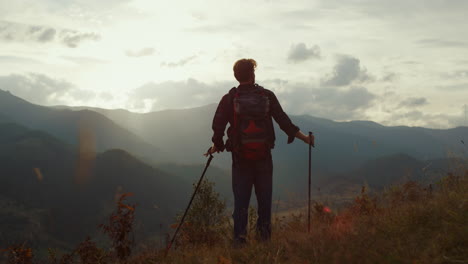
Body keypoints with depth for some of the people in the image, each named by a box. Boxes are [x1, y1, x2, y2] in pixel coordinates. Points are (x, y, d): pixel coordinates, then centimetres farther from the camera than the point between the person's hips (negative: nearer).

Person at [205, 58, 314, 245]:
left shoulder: (229, 99, -4)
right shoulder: (267, 96, -2)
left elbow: (218, 126, -5)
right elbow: (284, 122, -1)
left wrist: (216, 146, 12)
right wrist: (304, 138, 10)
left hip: (240, 158, 0)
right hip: (263, 157, 1)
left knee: (241, 198, 6)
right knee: (264, 197, 12)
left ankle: (239, 237, 3)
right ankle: (264, 233, 14)